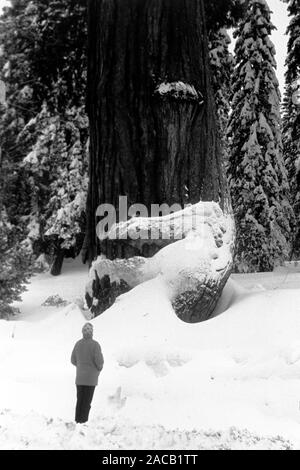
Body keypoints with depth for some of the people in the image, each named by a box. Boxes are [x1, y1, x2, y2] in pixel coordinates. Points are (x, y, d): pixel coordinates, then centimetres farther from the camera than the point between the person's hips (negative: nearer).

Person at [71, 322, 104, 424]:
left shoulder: (78, 344, 1)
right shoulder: (95, 344, -15)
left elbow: (73, 360, 8)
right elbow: (99, 360, -17)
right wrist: (99, 368, 5)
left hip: (79, 378, 5)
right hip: (90, 378, -4)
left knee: (80, 400, 12)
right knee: (87, 401, 1)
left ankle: (77, 421, 12)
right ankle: (83, 421, 1)